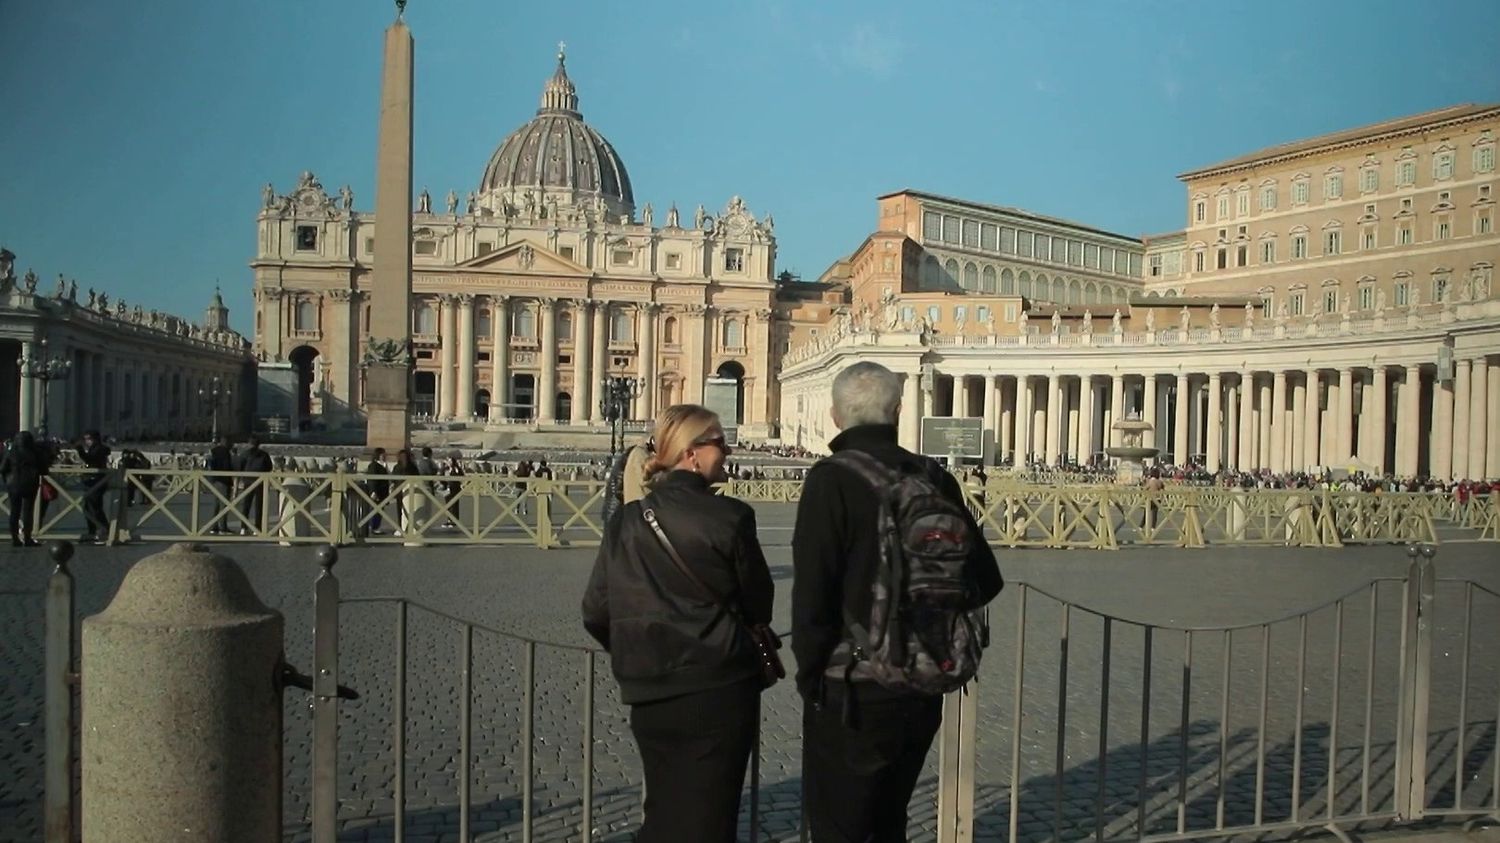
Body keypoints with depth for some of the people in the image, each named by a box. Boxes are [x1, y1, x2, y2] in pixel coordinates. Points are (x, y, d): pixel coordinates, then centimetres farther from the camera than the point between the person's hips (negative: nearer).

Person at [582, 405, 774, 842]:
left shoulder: (625, 521, -1)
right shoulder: (729, 517, -13)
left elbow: (597, 614, 2)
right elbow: (759, 603, -2)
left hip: (648, 695, 4)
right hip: (718, 691, -4)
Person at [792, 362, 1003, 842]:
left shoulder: (832, 480, -14)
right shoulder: (934, 479, 1)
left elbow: (812, 596, -18)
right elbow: (984, 581, 5)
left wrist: (809, 678, -5)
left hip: (853, 693, -6)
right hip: (924, 689, 6)